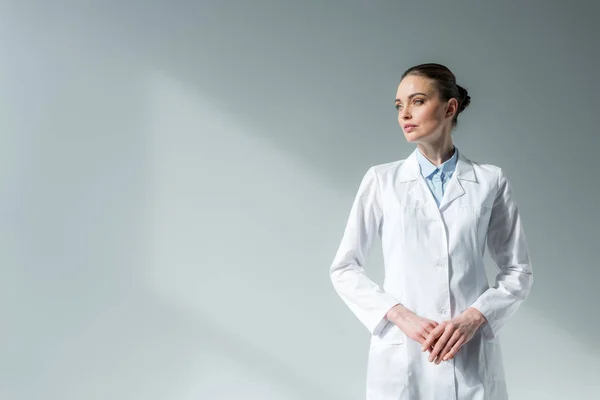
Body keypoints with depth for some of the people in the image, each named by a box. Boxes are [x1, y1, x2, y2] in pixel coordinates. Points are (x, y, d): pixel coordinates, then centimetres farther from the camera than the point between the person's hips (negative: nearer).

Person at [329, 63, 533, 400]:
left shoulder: (490, 181, 1)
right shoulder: (382, 179, 1)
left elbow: (519, 271, 5)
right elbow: (344, 268, 2)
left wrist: (475, 317, -11)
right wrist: (400, 315, -11)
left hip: (471, 359, 0)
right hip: (402, 358, 0)